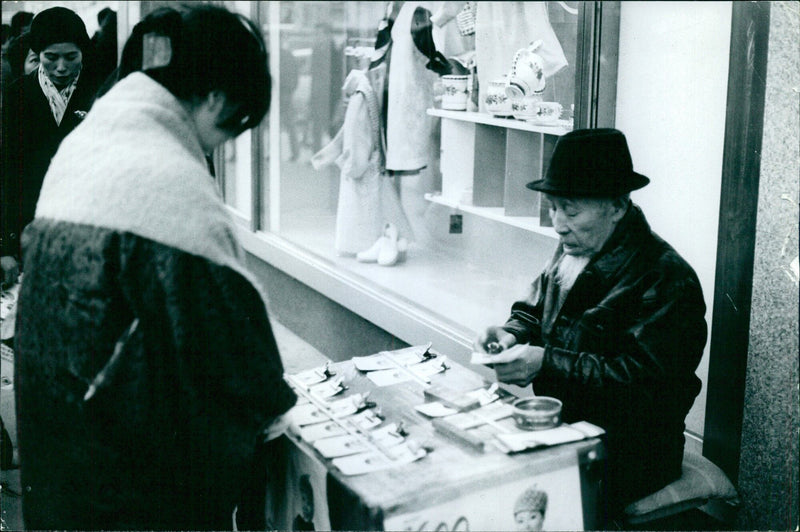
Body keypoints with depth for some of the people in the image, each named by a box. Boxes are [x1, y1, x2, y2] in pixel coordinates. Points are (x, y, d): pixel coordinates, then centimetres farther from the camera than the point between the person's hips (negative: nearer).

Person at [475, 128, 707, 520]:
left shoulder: (666, 279, -18)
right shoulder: (571, 250, 8)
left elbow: (642, 379, -24)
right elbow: (534, 311, 21)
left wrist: (547, 363, -26)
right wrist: (511, 336, -3)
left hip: (627, 455, -7)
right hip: (562, 427, 8)